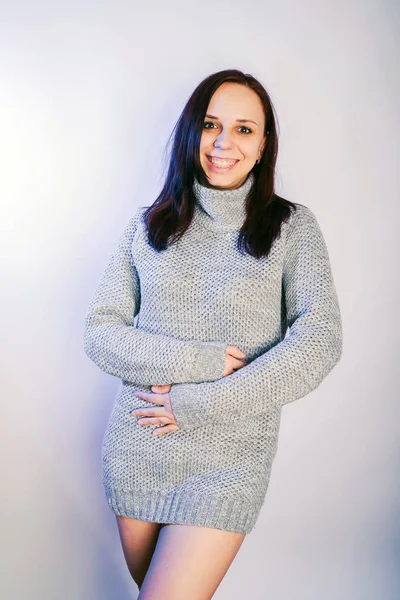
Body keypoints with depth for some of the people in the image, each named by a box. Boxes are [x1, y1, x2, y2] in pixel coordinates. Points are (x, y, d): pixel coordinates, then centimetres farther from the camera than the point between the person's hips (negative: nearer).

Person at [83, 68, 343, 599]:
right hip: (137, 450, 3)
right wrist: (197, 361, -16)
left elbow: (320, 341, -12)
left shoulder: (292, 227, -2)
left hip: (231, 458, -3)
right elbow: (100, 332, 0)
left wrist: (201, 404, -17)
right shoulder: (147, 226, 3)